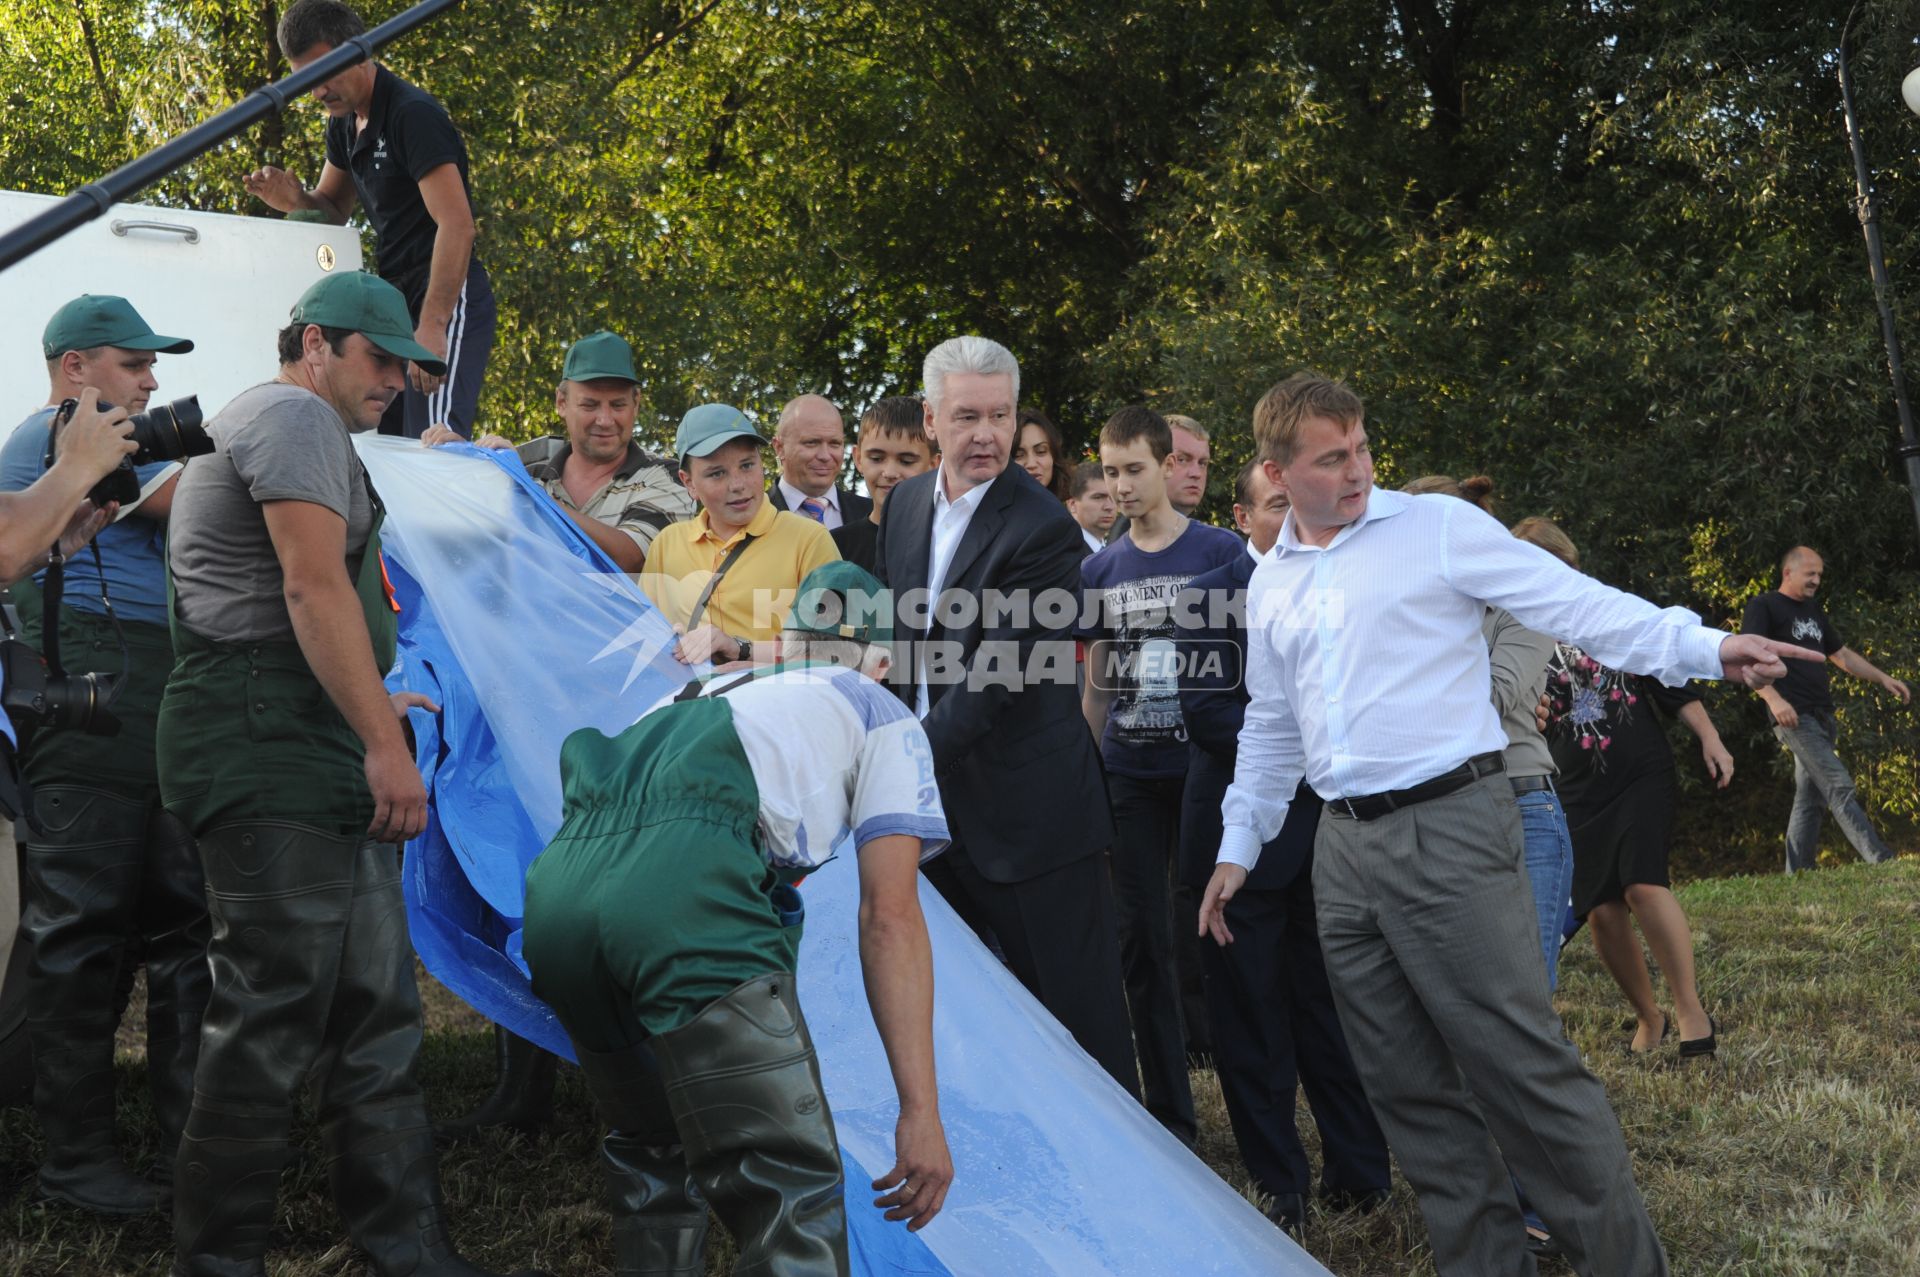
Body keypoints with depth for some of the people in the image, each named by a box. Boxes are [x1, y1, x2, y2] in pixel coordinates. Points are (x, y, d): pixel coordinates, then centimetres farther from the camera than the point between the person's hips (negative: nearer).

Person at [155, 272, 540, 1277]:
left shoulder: (262, 423, 29)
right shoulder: (296, 416, -6)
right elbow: (315, 588, -16)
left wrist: (366, 709, 36)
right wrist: (382, 744, -19)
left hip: (309, 751, 11)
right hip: (269, 752, -11)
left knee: (373, 1008, 8)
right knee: (274, 1013, -9)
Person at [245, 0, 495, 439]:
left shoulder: (414, 114, -15)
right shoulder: (345, 122, 13)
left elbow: (457, 224, -23)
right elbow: (331, 210, 25)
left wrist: (432, 326, -28)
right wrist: (295, 200, -1)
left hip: (448, 300, -9)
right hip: (398, 298, 9)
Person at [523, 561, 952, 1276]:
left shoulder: (699, 693, 39)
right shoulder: (880, 716, 24)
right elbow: (890, 918, 12)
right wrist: (920, 1111, 8)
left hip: (555, 892, 7)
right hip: (685, 901, -6)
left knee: (653, 1159, 26)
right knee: (792, 1194, -3)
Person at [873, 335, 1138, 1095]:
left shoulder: (1043, 529, -17)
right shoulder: (906, 503, 7)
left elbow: (992, 680, -21)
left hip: (1026, 805, -7)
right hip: (931, 803, 8)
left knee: (1076, 1006, 2)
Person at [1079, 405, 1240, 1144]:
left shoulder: (1220, 552, -2)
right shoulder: (1099, 570, 9)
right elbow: (1095, 681, 13)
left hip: (1205, 769, -3)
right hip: (1128, 775, 4)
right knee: (1142, 941, 5)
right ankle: (1169, 1111, 16)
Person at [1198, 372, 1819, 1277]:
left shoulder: (1438, 528, -1)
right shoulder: (1271, 582, 14)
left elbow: (1574, 602, -7)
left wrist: (1703, 648, -18)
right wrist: (1238, 847, 22)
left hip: (1448, 829, -5)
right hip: (1344, 852, 6)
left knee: (1522, 1065, -8)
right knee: (1407, 1085, 9)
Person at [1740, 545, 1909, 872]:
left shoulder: (1814, 611, 22)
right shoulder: (1763, 606, -2)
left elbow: (1842, 654, 29)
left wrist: (1882, 678, 19)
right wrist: (1773, 699, -24)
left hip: (1821, 717, 8)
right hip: (1794, 716, -8)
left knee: (1811, 800, 5)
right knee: (1840, 789, -15)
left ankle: (1796, 877, 8)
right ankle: (1883, 863, -21)